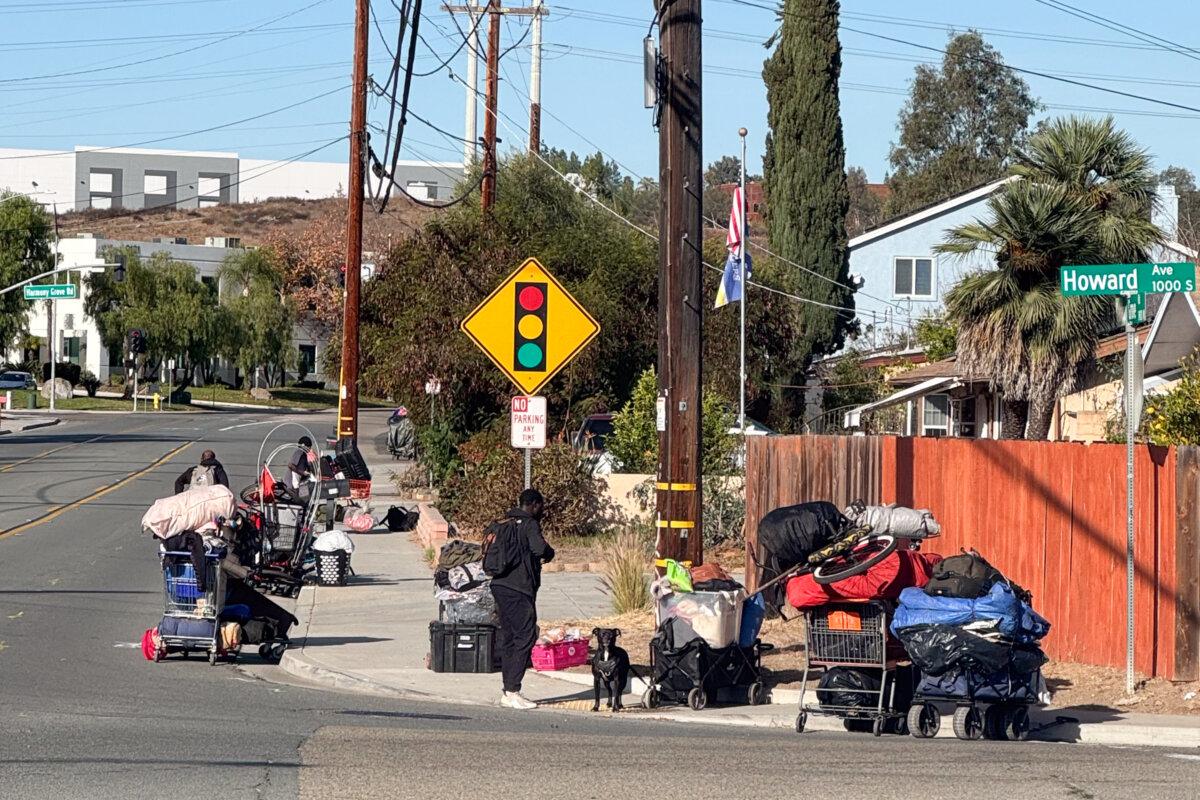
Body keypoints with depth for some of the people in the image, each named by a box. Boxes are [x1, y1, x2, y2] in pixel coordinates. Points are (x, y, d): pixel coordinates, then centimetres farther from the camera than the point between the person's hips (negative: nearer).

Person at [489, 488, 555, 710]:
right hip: (520, 589, -9)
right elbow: (539, 548, -26)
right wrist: (549, 554, -3)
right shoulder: (529, 524, -9)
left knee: (508, 638, 13)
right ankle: (512, 691, -14)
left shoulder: (504, 524, 17)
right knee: (525, 637, -7)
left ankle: (508, 692, 15)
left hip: (500, 585, 9)